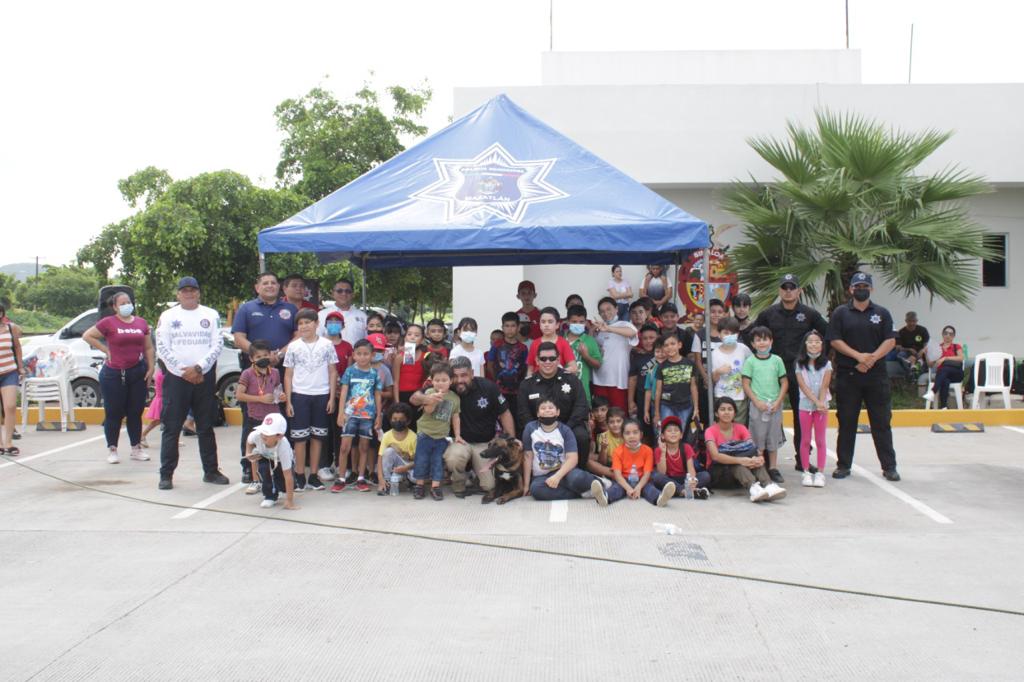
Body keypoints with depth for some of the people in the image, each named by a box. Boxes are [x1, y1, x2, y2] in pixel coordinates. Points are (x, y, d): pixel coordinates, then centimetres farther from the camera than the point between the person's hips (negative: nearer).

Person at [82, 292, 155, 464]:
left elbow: (148, 347, 13)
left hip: (138, 373, 4)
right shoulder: (108, 322, -4)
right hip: (114, 374, -4)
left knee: (136, 412, 10)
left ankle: (136, 448, 20)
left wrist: (150, 368, 5)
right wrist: (105, 350, -5)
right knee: (114, 413, 3)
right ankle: (112, 450, 12)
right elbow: (87, 336, -1)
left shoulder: (141, 323, 9)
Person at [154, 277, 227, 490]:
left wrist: (199, 368, -13)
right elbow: (162, 348, -2)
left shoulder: (211, 315, 8)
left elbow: (217, 344, -1)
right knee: (171, 428, 0)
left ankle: (211, 471, 16)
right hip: (176, 378, -1)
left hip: (205, 378, 1)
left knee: (206, 428, 8)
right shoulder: (168, 316, 5)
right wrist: (184, 371, -10)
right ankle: (166, 474, 6)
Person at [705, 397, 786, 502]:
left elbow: (753, 449, -12)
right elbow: (715, 456, -26)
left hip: (740, 470, 3)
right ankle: (753, 488, -60)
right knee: (737, 463, -35)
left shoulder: (741, 428, 5)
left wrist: (759, 458, -37)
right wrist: (740, 460, -40)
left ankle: (769, 486, -49)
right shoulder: (710, 431, -7)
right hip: (718, 472, -3)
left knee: (753, 455, -27)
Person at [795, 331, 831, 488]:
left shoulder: (826, 364, 1)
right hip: (805, 406, 0)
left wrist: (821, 403, -21)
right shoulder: (800, 364, -1)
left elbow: (824, 386, -8)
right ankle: (806, 472, 12)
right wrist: (817, 402, -19)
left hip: (822, 406, 0)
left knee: (820, 440, 4)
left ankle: (820, 473, 8)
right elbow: (804, 387, -9)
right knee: (805, 440, 5)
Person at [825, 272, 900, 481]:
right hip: (847, 375, -1)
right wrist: (859, 356, -14)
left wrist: (873, 358, -14)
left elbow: (890, 340, 1)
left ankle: (889, 466, 9)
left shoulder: (882, 313, 9)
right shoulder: (840, 313, 6)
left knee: (882, 421, 2)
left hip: (876, 375, 1)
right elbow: (834, 340, -3)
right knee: (846, 421, 5)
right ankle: (844, 464, 14)